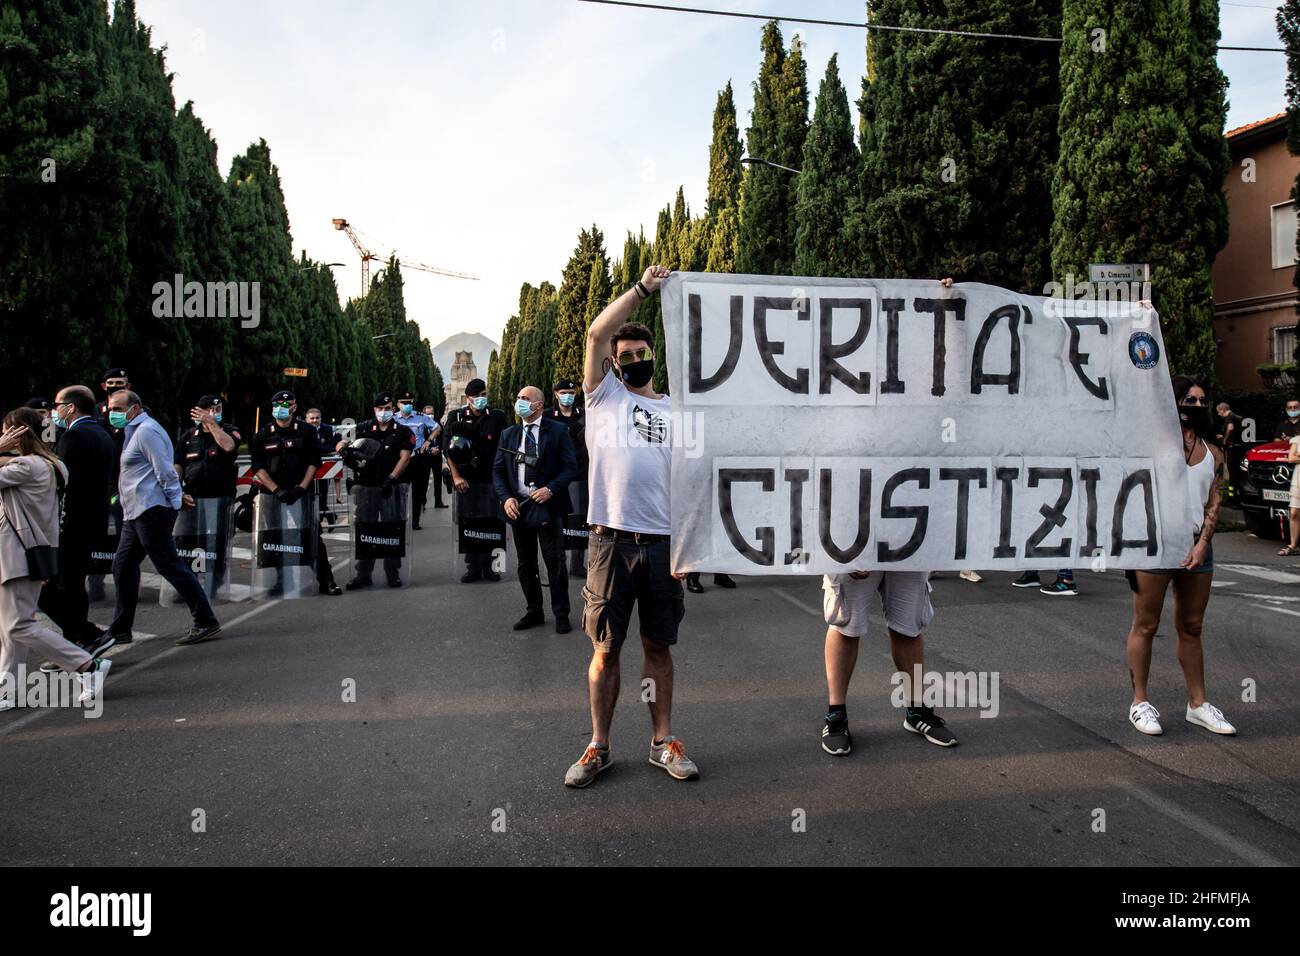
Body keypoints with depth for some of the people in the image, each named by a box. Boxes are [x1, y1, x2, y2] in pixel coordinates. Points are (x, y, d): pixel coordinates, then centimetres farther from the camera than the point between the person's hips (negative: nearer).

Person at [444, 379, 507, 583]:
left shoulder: (497, 417, 5)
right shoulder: (455, 417, 5)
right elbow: (447, 449, 3)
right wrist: (456, 476, -4)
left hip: (490, 478, 0)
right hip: (464, 479, 0)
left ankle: (487, 566, 10)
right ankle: (472, 567, 11)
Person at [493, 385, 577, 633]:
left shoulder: (557, 431, -2)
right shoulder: (508, 434, 10)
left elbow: (570, 466, -5)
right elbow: (498, 471, 9)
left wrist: (550, 489, -18)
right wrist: (505, 498, -6)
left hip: (548, 505, -4)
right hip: (518, 506, 4)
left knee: (555, 561, 0)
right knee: (525, 563, 12)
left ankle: (561, 614, 11)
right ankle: (533, 611, 25)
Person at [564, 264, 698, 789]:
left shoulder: (676, 410, 13)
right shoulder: (604, 395, 9)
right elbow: (597, 333, -6)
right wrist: (642, 288, -5)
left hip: (662, 542, 2)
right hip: (611, 540, -2)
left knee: (658, 646, 11)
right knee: (606, 648, 5)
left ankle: (663, 742, 22)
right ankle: (598, 748, 17)